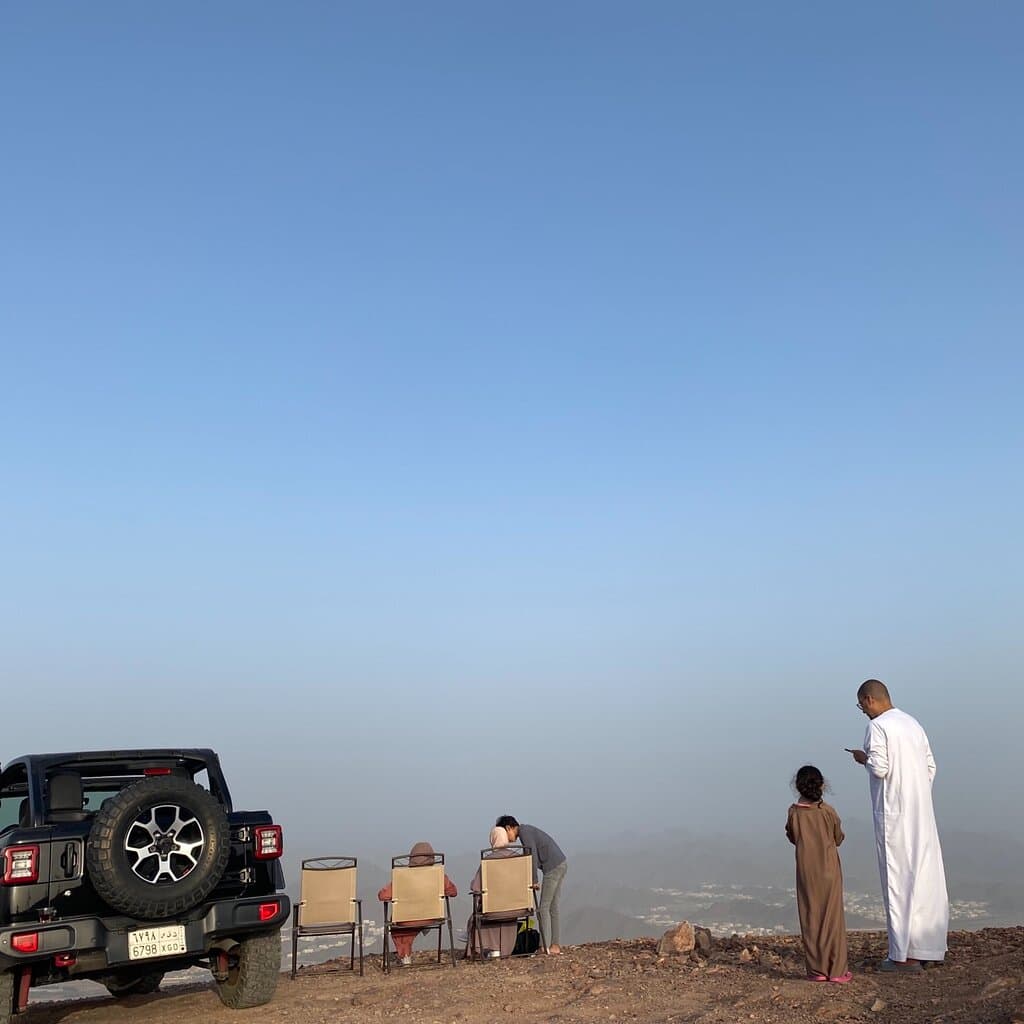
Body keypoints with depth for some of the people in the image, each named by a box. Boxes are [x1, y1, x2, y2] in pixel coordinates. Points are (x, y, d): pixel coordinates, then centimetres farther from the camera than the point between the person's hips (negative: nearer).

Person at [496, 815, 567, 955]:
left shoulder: (524, 832, -9)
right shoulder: (528, 830, 19)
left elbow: (533, 857, -15)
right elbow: (536, 857, 20)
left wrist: (533, 881, -10)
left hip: (553, 867, -10)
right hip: (561, 864, 10)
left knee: (543, 908, -5)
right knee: (552, 906, 12)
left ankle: (546, 947, -4)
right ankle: (554, 945, 15)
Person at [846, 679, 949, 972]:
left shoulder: (877, 727, -12)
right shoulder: (912, 723, 13)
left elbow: (880, 768, -19)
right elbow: (931, 766, 15)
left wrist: (863, 759, 0)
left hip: (893, 814, -8)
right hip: (922, 812, 8)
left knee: (899, 880, -2)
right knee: (926, 877, 12)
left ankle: (905, 954, 2)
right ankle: (931, 947, 20)